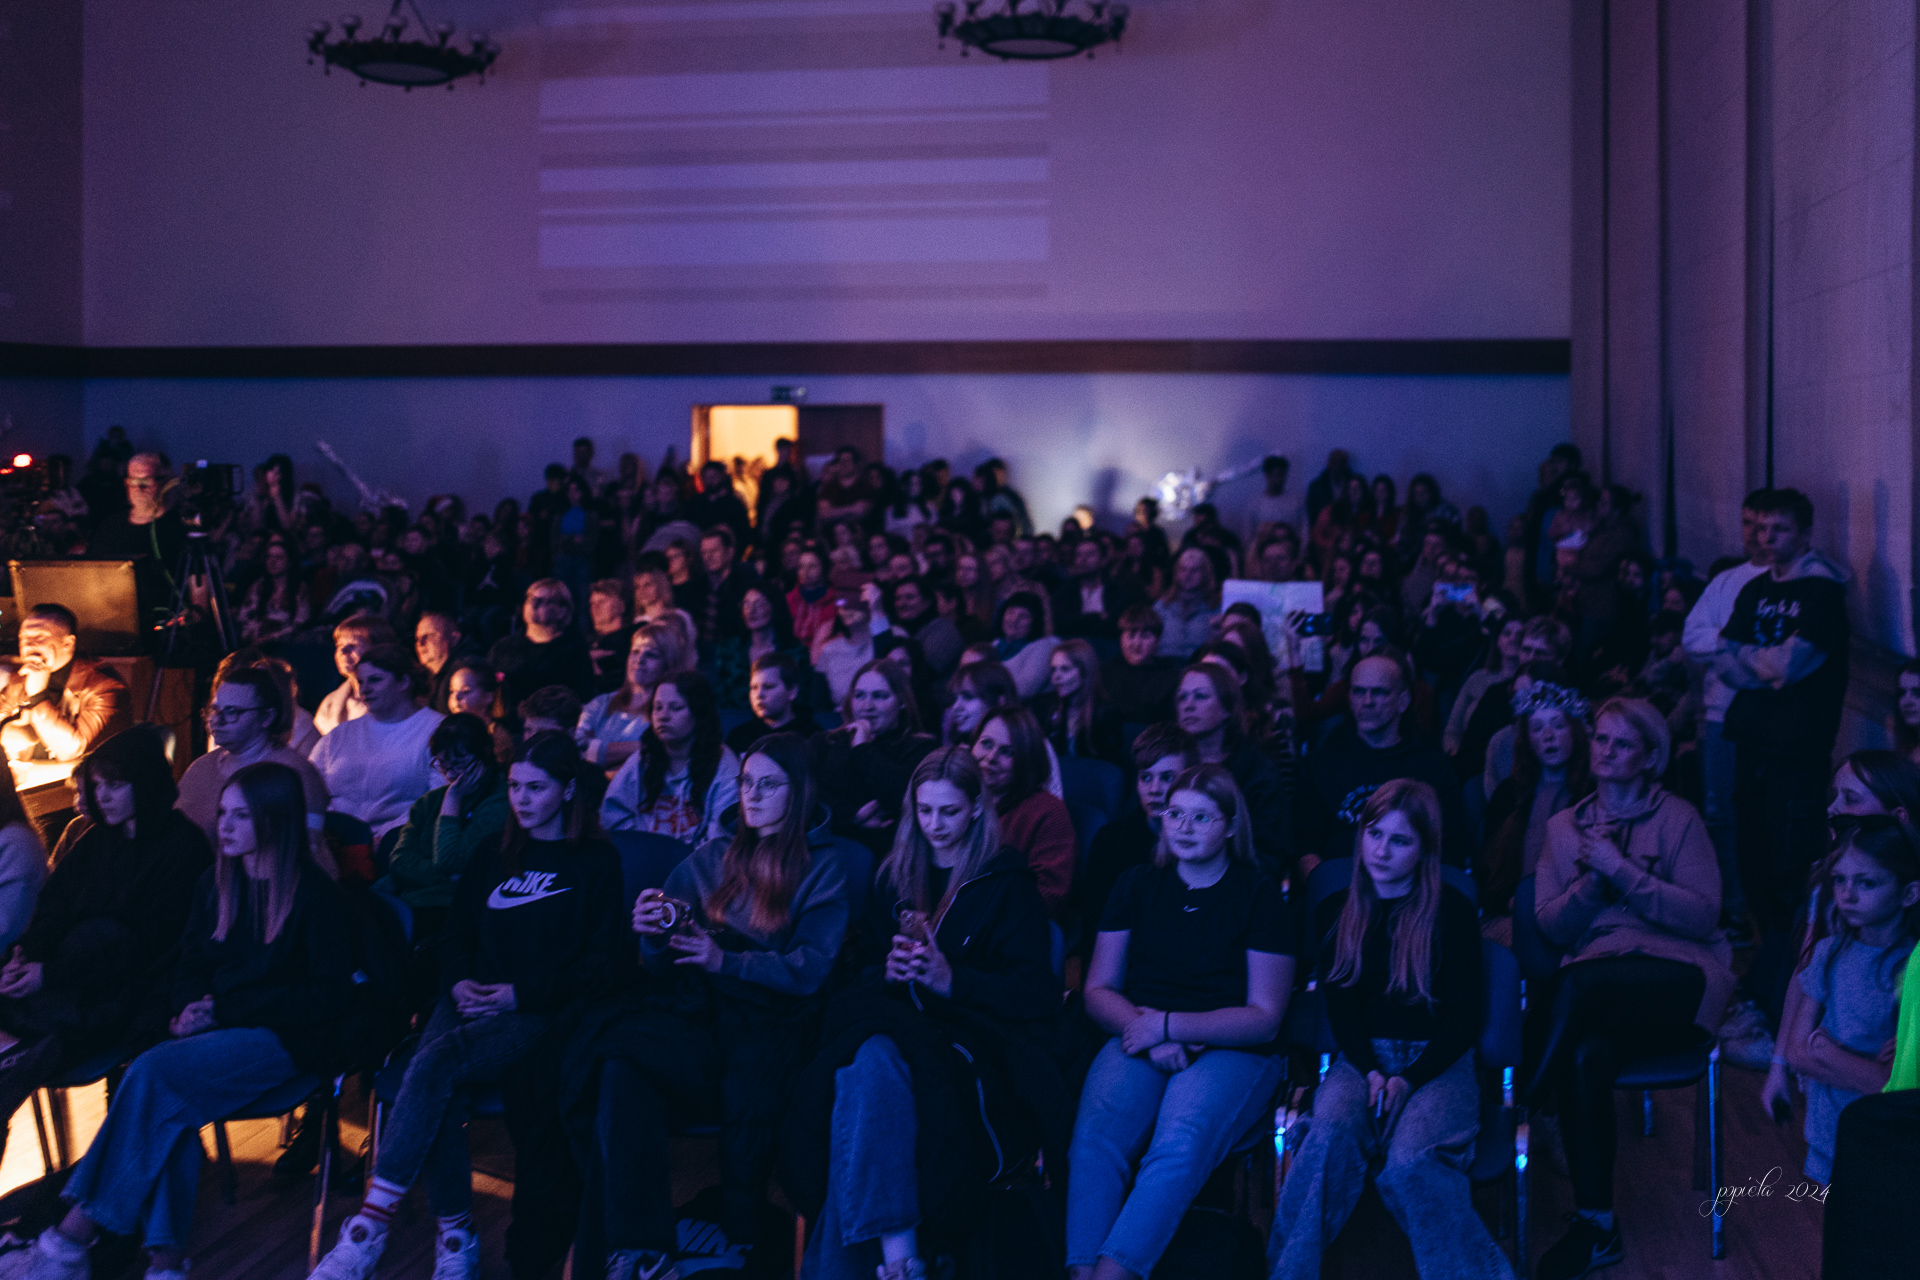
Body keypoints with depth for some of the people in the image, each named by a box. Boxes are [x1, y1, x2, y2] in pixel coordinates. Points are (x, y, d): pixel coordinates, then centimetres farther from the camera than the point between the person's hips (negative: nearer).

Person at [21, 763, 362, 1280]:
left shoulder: (316, 895, -7)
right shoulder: (214, 885, 13)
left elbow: (328, 996, -10)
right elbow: (190, 966, 20)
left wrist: (224, 1011, -14)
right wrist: (189, 1007, -5)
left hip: (283, 1039, -6)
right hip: (217, 1030, 6)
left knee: (154, 1072, -28)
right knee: (165, 1100, -28)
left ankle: (74, 1235, -25)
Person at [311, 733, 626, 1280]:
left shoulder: (596, 862, 9)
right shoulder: (495, 857, 24)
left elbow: (604, 959, 1)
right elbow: (456, 932, 23)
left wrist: (521, 992, -10)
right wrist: (460, 981, 0)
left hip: (541, 1012, -4)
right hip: (472, 1003, 4)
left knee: (435, 1063, -31)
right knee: (439, 1092, -29)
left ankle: (369, 1229, -33)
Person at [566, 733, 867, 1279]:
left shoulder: (827, 866, 9)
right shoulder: (713, 856, 21)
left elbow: (810, 969, -4)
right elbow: (666, 968, 18)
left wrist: (727, 961, -17)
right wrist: (655, 936, -5)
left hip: (771, 1016, -3)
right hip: (699, 1009, 4)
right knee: (621, 1066, -29)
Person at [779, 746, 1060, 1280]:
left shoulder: (1007, 884, 8)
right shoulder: (894, 877, 22)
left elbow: (1037, 995, 0)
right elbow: (862, 968, 20)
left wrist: (951, 980, -13)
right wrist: (888, 972, -5)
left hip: (969, 1032, -3)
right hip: (893, 1023, 4)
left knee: (871, 1061, -35)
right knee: (870, 1060, -35)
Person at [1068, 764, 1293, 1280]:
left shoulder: (1260, 897, 4)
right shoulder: (1138, 885, 14)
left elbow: (1264, 1018, -2)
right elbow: (1098, 991, 13)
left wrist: (1170, 1026, -12)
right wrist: (1149, 1033, -8)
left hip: (1231, 1050, -2)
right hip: (1141, 1039, 3)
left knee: (1182, 1139, -35)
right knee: (1097, 1128, -31)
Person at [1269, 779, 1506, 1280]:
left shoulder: (1452, 912, 1)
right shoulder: (1335, 912, 11)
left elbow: (1467, 1017, -1)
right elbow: (1339, 1006, 8)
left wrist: (1408, 1079, -15)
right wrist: (1370, 1071, -12)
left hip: (1437, 1060, -2)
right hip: (1362, 1056, 2)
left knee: (1407, 1162, -34)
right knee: (1332, 1130, -33)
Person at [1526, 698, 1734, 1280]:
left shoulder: (1677, 818, 7)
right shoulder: (1564, 826, 18)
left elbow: (1704, 914, -5)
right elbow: (1552, 926, 10)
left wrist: (1621, 870, -11)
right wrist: (1592, 879, -7)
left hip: (1680, 976, -3)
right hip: (1598, 982, 3)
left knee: (1574, 984, -35)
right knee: (1585, 1057, -32)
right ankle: (1597, 1226, -23)